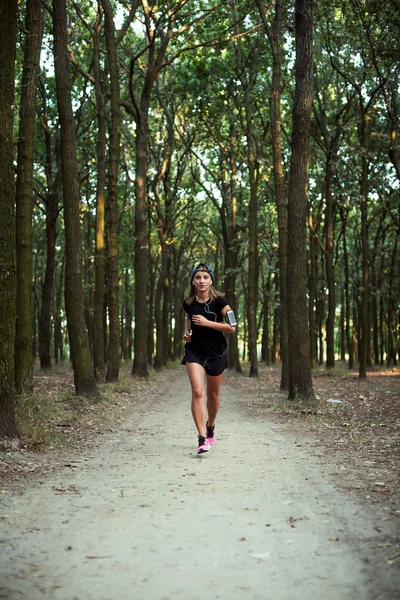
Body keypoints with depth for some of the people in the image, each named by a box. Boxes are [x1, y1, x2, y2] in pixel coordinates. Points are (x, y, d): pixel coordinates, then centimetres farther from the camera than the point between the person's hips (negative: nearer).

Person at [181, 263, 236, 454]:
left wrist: (207, 323, -22)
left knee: (213, 395, 13)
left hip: (216, 352, -1)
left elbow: (232, 327, -15)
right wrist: (187, 331, 2)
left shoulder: (219, 301, -11)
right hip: (194, 351, 1)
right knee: (197, 392, -16)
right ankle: (202, 438, -16)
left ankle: (210, 426, 41)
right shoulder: (189, 303, -1)